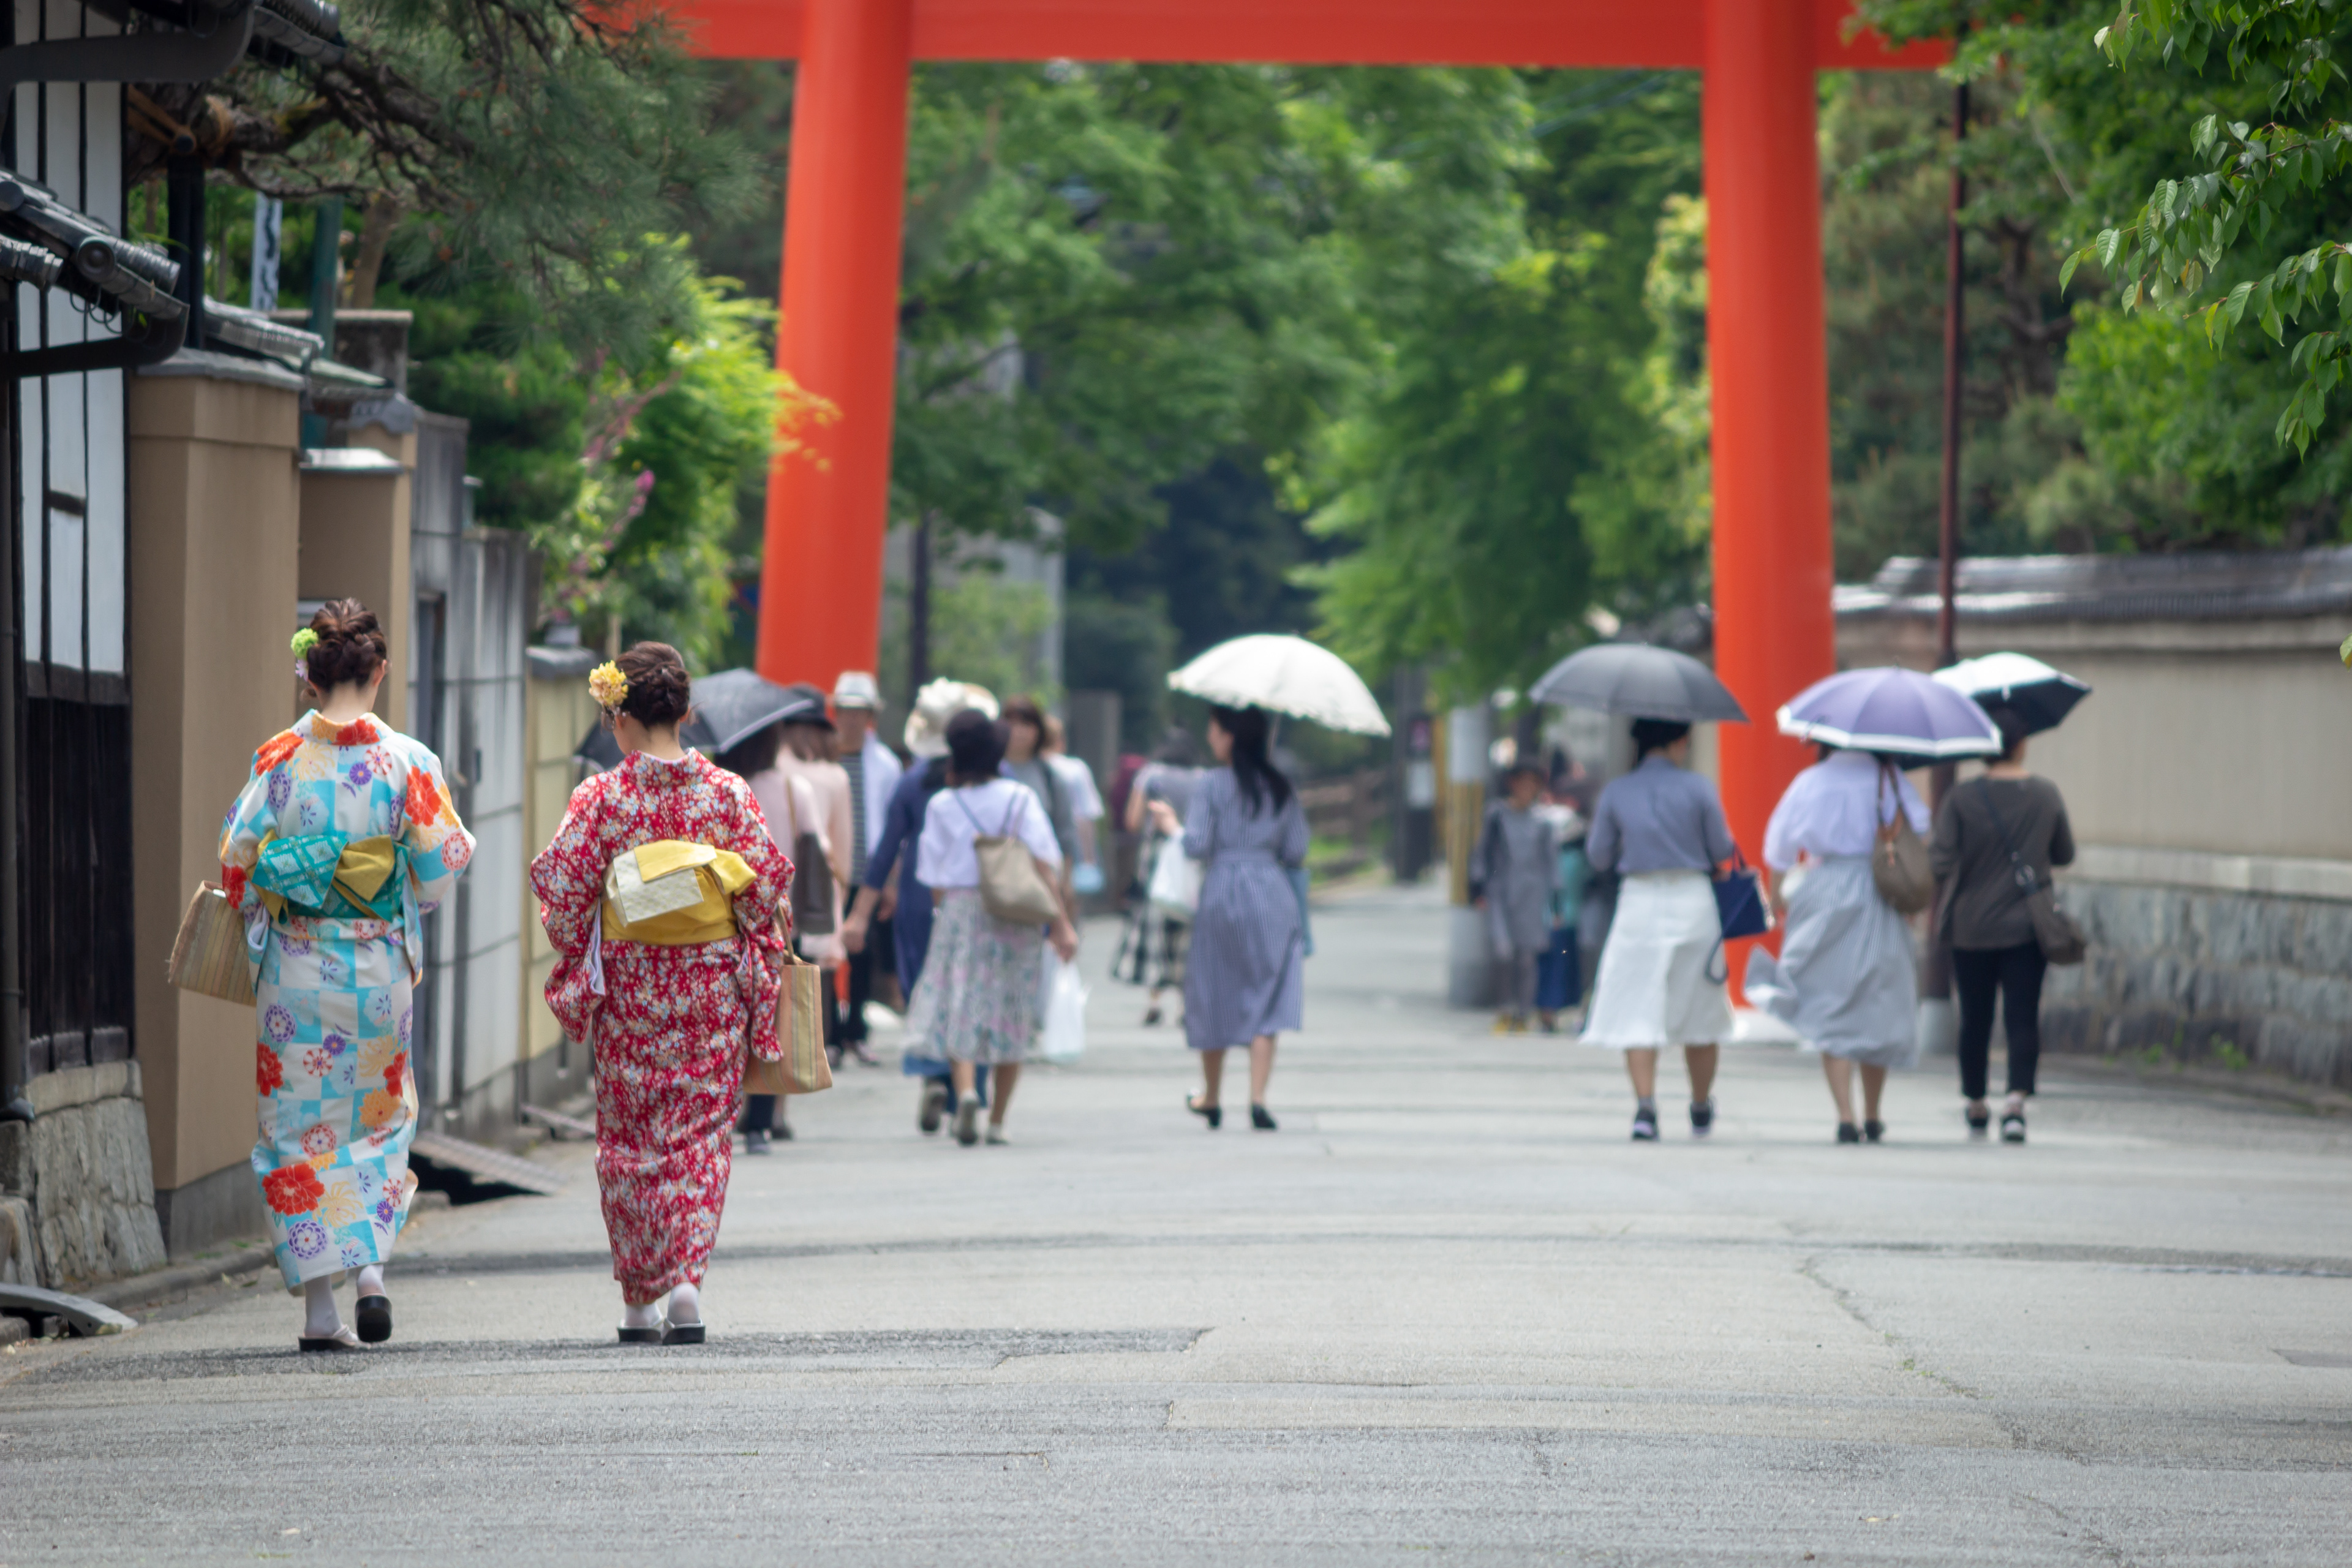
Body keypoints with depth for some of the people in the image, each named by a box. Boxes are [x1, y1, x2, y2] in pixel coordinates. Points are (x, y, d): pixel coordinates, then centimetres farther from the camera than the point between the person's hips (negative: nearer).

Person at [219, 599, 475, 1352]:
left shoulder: (280, 758, -6)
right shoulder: (407, 761, -7)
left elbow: (238, 861, -4)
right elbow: (443, 862, -6)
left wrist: (258, 921, 15)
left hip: (294, 967, 0)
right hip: (378, 965, 0)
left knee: (299, 1125, 6)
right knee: (379, 1116, 15)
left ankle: (319, 1306, 3)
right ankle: (371, 1267, -2)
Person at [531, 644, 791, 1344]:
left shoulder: (603, 798, -8)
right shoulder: (729, 792, -3)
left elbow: (563, 893, -6)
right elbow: (766, 889, -2)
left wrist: (576, 970, 11)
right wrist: (759, 981, 11)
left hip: (631, 989, -1)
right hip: (714, 985, 1)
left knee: (630, 1136, 10)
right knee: (703, 1133, 7)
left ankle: (642, 1302, 11)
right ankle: (687, 1277, -9)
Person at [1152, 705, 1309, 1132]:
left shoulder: (1212, 785, -6)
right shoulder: (1281, 788, 6)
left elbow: (1197, 845, -10)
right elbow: (1297, 851, 6)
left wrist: (1172, 824, 8)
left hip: (1222, 894, -2)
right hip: (1273, 895, 2)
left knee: (1216, 996, 11)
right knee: (1267, 998, 0)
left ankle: (1211, 1099, 23)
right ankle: (1258, 1097, -14)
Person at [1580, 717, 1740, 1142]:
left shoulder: (1616, 793, 0)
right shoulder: (1698, 789, -5)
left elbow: (1598, 856, 5)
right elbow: (1722, 851, -1)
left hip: (1639, 904, 0)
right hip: (1693, 902, 0)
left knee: (1637, 1013, -2)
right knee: (1701, 1012, 14)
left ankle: (1645, 1106, -20)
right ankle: (1701, 1111, 26)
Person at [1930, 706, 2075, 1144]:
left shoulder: (1961, 800, -9)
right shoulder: (2047, 796, -3)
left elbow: (1939, 863, -15)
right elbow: (2065, 855, 9)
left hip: (1971, 929, 0)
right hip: (2027, 927, 0)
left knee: (1975, 1020, 13)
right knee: (2023, 1018, -1)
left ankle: (1976, 1106, 26)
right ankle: (2017, 1099, -20)